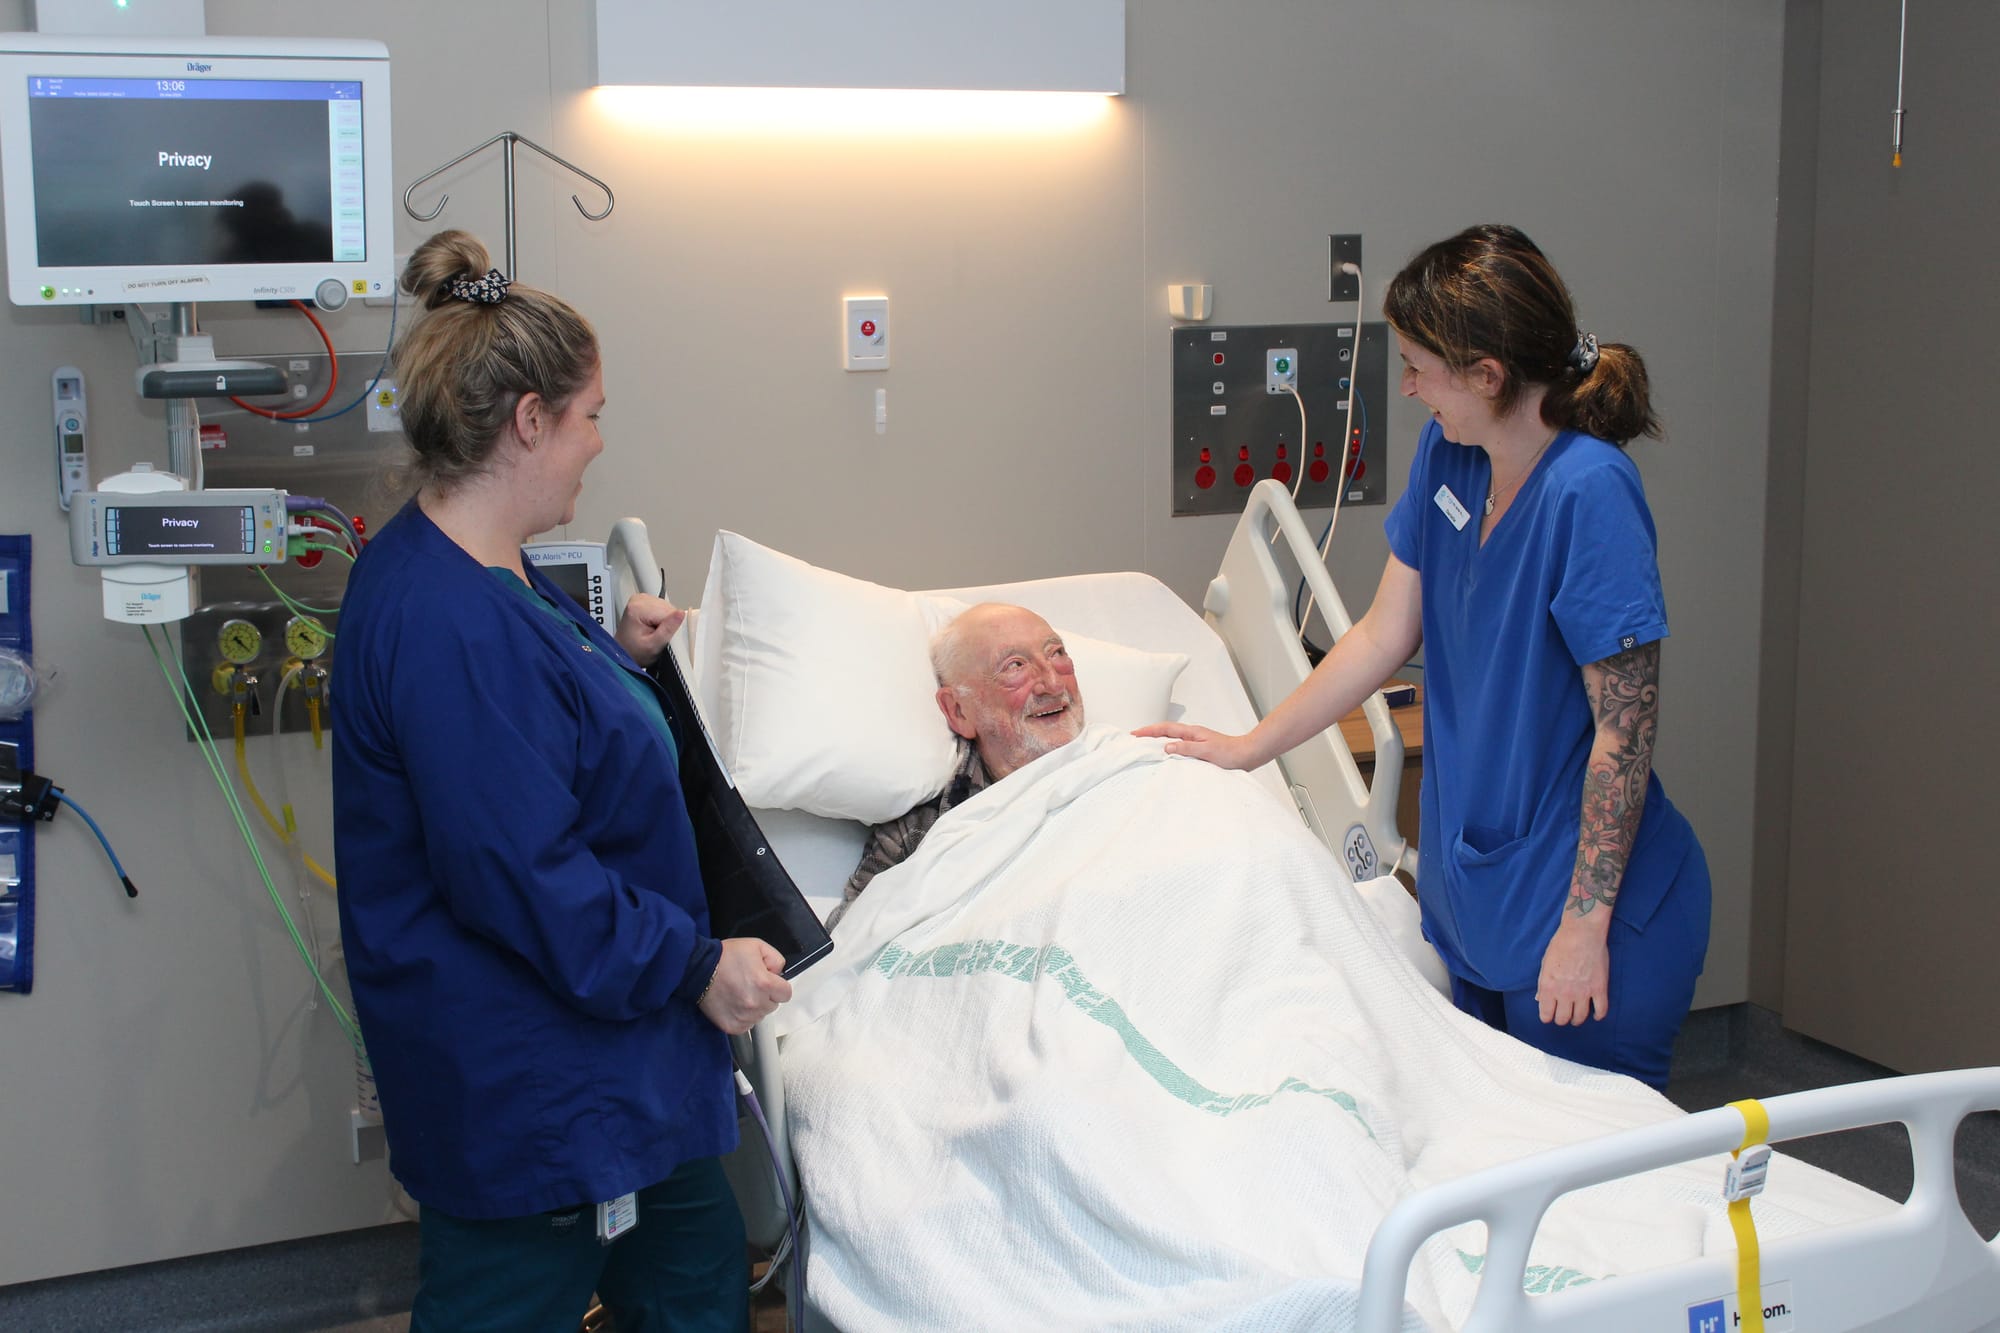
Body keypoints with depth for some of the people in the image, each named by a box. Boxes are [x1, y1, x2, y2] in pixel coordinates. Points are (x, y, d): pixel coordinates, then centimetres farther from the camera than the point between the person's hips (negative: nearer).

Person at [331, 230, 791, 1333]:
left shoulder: (479, 576, 7)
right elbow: (517, 876, -28)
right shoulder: (447, 622, -28)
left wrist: (617, 654, 10)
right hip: (522, 1089, -11)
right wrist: (694, 964, -19)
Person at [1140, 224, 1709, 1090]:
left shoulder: (1588, 492, -22)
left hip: (1581, 910, -8)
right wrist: (1248, 749, 12)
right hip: (1476, 904, 8)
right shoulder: (1449, 456, 2)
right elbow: (1385, 634, 10)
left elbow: (1625, 727, -20)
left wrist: (1585, 921, -19)